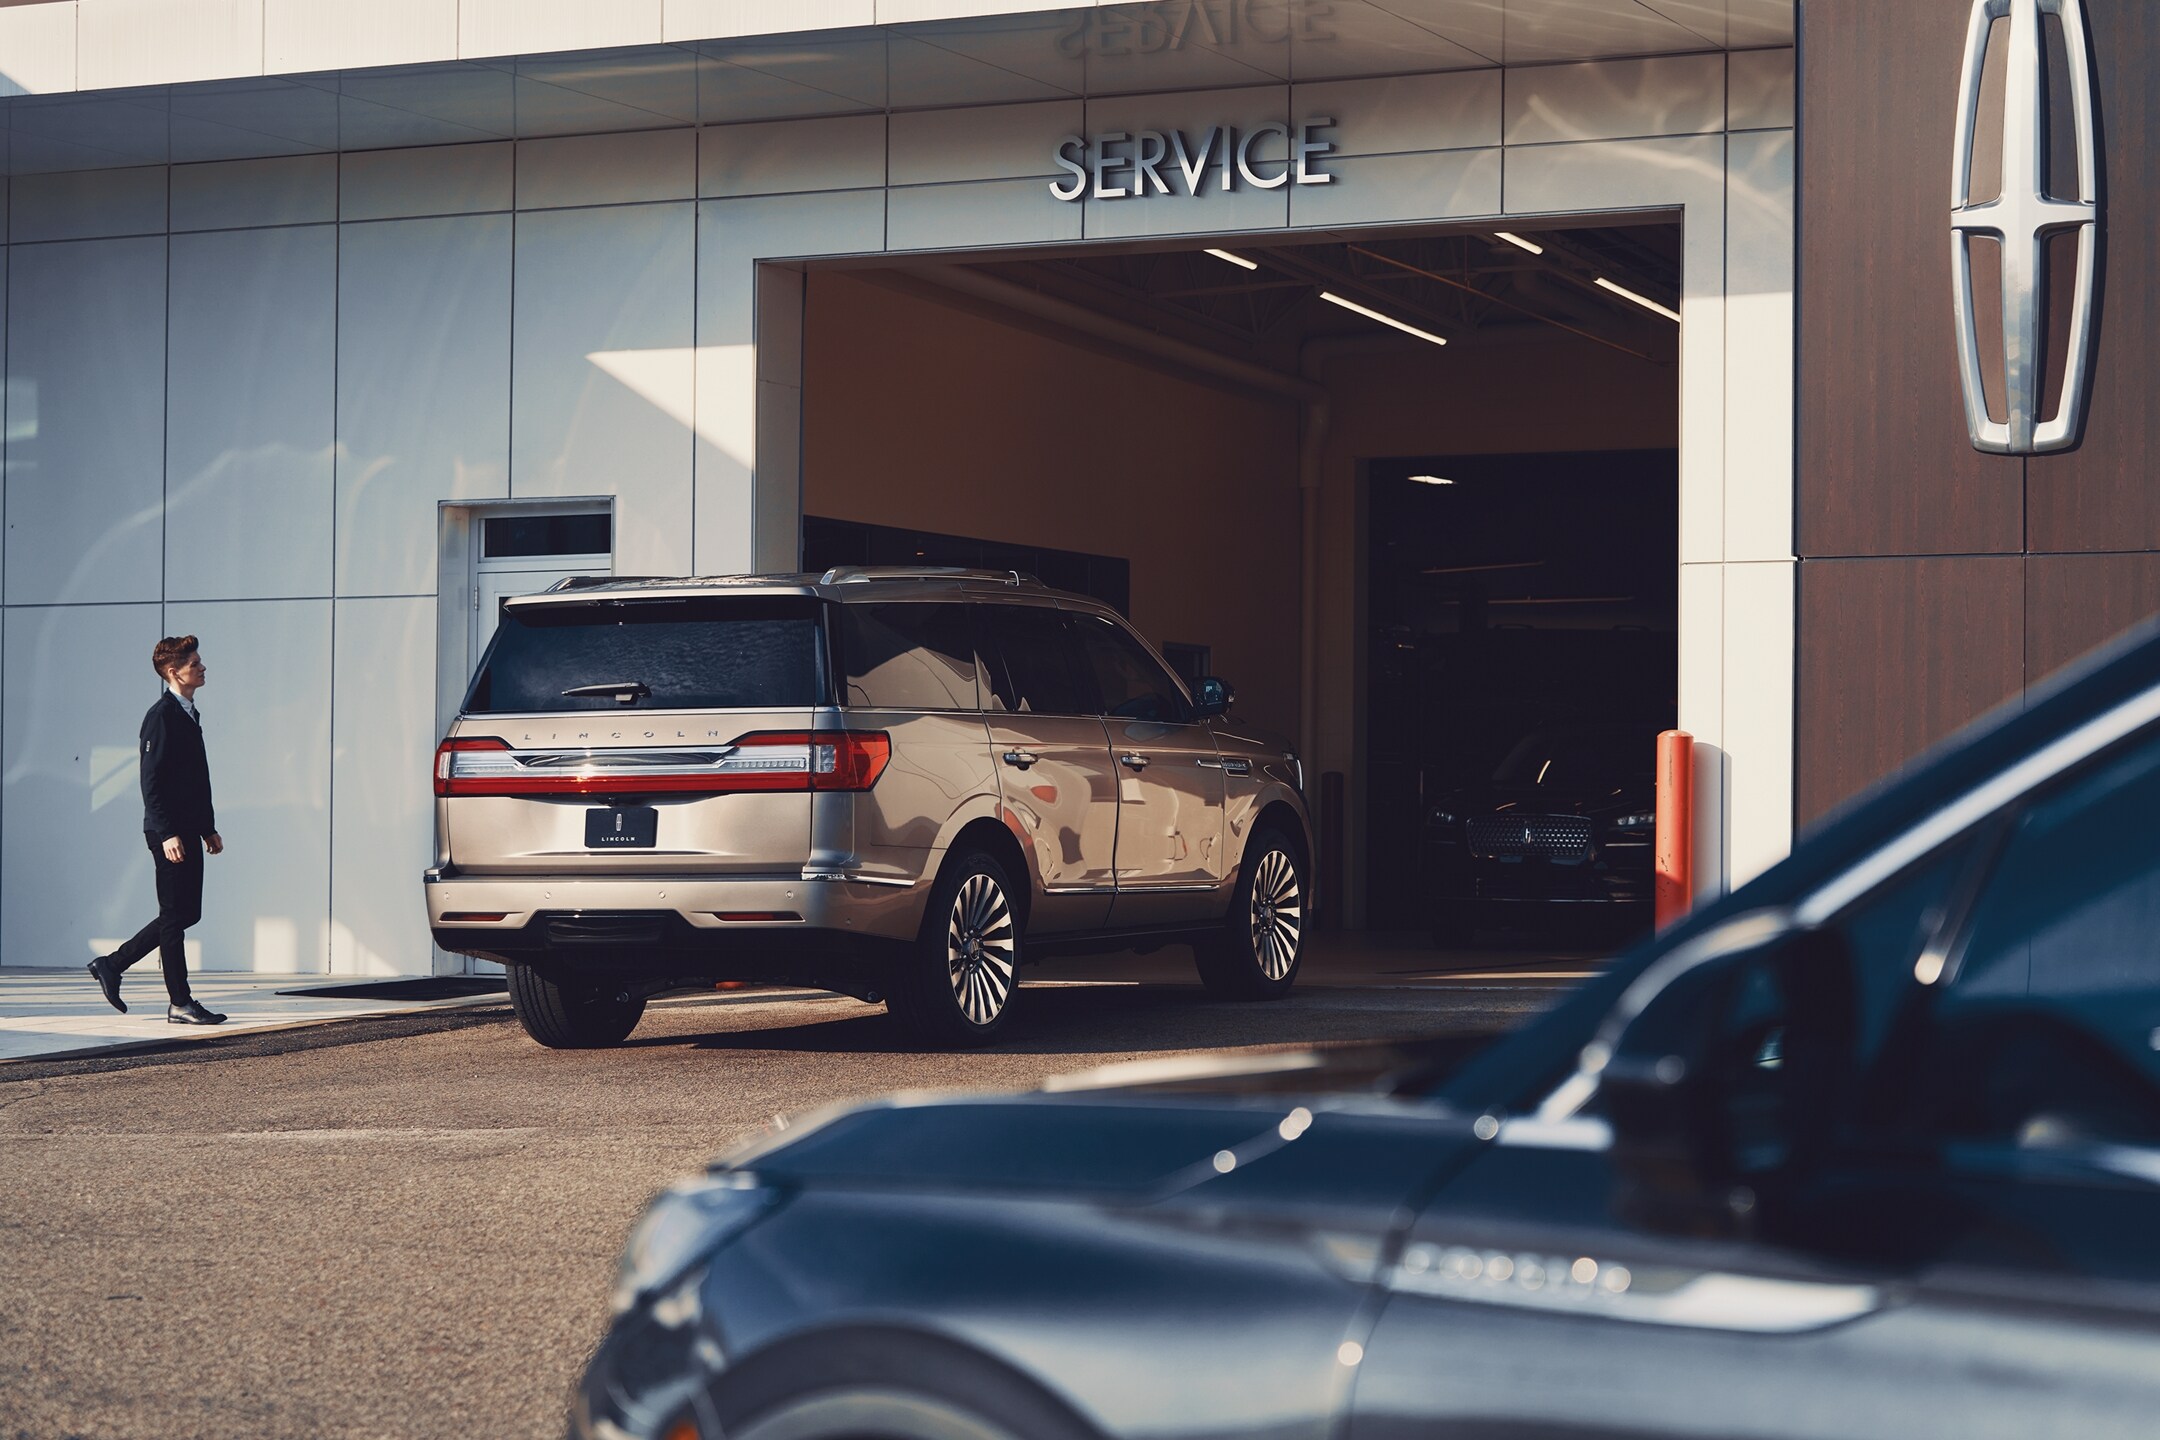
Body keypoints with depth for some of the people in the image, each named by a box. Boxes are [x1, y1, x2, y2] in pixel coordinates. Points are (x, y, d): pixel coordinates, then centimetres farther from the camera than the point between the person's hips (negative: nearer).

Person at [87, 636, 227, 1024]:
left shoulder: (189, 714, 17)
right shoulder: (161, 716, -12)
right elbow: (151, 783, -17)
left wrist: (208, 828, 20)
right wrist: (167, 834, -22)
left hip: (188, 829, 10)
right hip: (169, 832, -10)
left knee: (184, 914, 11)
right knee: (175, 916, -4)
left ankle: (112, 965, 21)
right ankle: (180, 1003, 1)